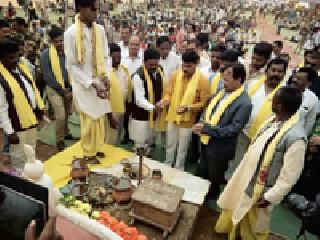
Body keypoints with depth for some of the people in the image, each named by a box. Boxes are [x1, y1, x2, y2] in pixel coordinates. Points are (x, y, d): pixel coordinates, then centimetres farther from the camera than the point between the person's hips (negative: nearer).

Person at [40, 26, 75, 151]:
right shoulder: (45, 54, -10)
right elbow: (47, 77, -12)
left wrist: (72, 90, -6)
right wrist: (62, 91, -13)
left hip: (69, 88, 4)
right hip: (54, 89, -4)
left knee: (66, 115, 16)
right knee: (60, 116, -10)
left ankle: (66, 133, 38)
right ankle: (59, 141, 9)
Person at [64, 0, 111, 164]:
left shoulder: (100, 29, 1)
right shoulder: (71, 33, -13)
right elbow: (71, 66, -13)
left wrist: (105, 75, -8)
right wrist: (91, 84, -18)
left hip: (99, 81, 5)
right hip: (83, 84, -5)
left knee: (100, 118, 13)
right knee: (89, 120, 4)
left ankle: (96, 148, 33)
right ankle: (88, 153, 24)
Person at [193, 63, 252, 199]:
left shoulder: (244, 103, -22)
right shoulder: (221, 92, 2)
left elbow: (233, 129, -25)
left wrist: (206, 128, -27)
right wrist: (201, 125, -7)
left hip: (220, 148, -7)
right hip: (206, 142, 8)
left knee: (214, 182, 16)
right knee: (201, 176, 25)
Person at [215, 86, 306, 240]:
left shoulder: (295, 136, -29)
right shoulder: (272, 121, -3)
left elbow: (290, 175, -23)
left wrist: (270, 197, -17)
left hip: (261, 191, -7)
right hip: (245, 180, 8)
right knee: (236, 216, 29)